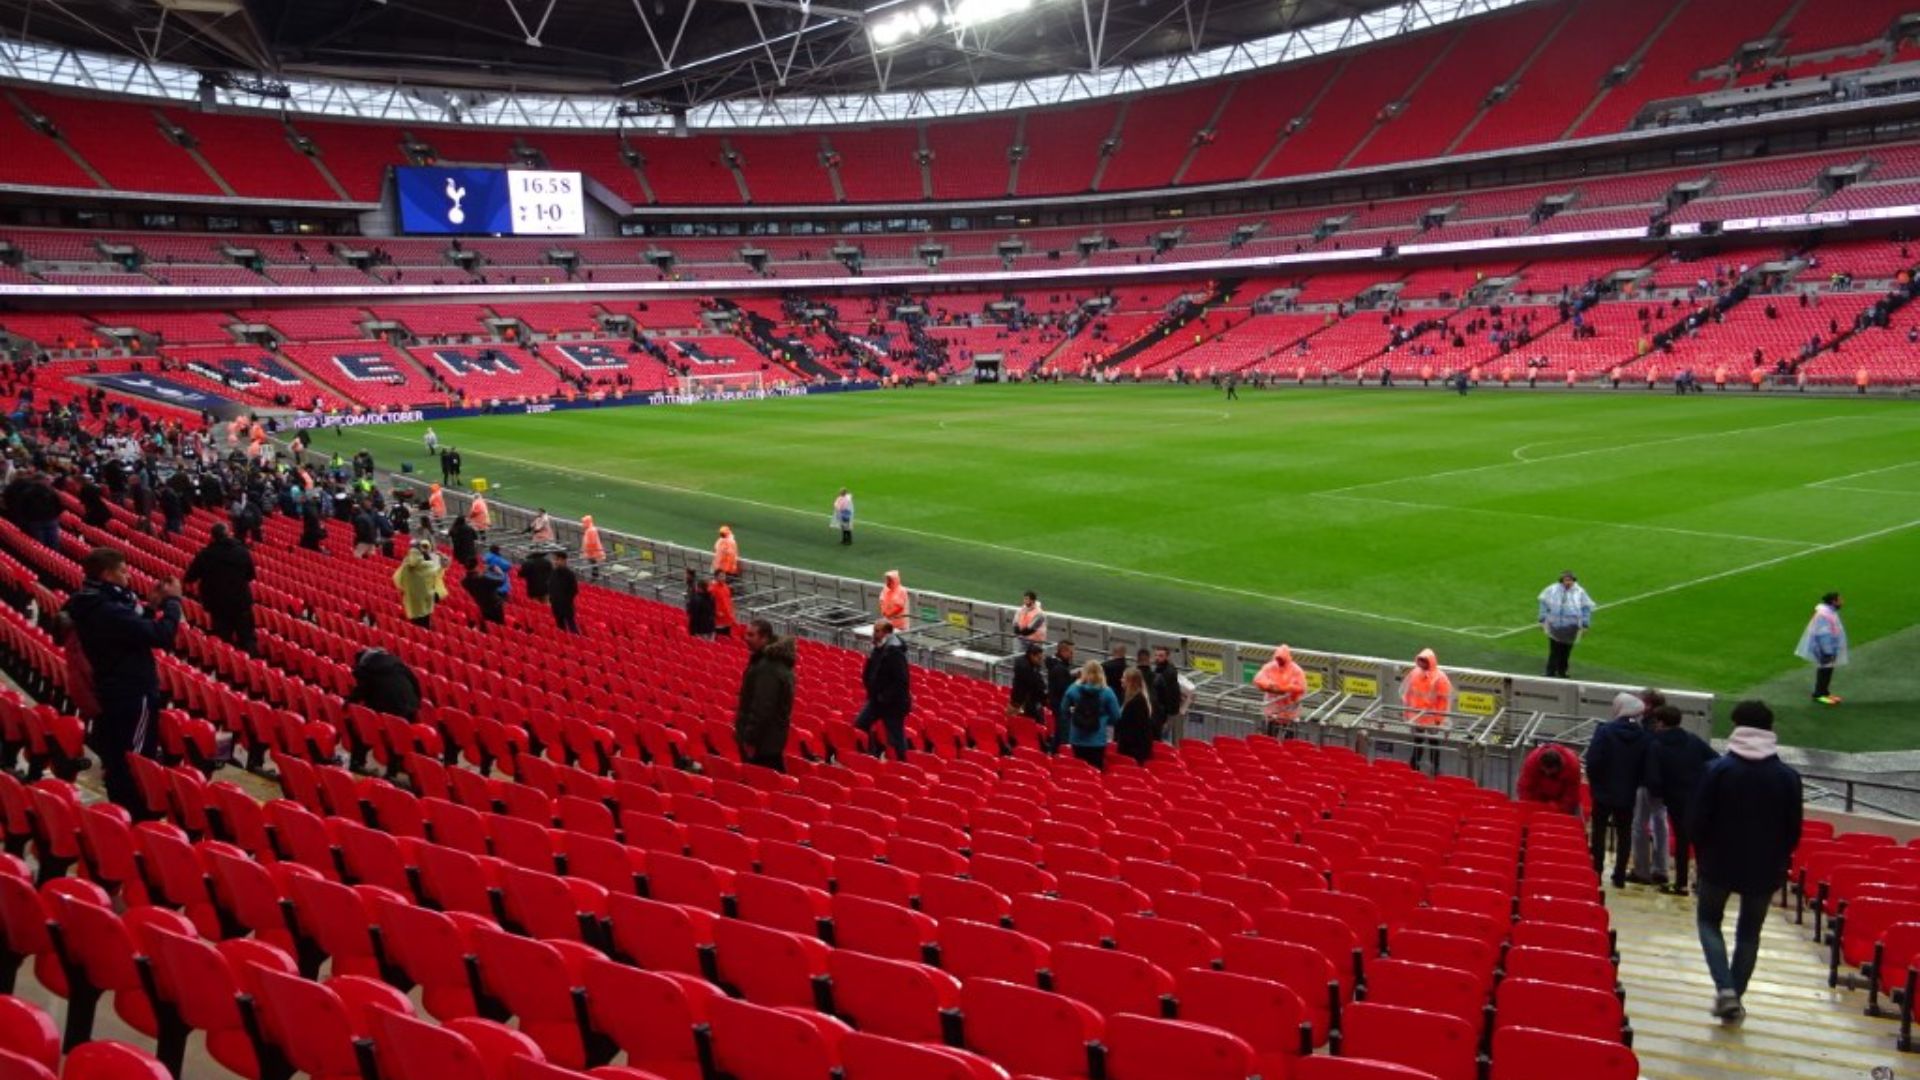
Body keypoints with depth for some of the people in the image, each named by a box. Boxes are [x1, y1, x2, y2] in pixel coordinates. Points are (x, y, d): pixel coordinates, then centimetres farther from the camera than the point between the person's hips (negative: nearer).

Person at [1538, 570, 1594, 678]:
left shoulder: (1580, 592, -1)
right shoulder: (1552, 590, -2)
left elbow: (1586, 608, 3)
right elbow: (1544, 604, 5)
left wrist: (1585, 625, 1)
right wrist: (1542, 620, 4)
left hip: (1570, 628, 1)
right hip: (1554, 626, -1)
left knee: (1565, 652, 9)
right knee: (1554, 651, -3)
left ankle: (1562, 672, 24)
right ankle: (1550, 673, 4)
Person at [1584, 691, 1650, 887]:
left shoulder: (1605, 730, -14)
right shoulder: (1642, 735, -3)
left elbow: (1593, 760, -17)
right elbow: (1644, 766, -1)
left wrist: (1594, 783, -3)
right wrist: (1633, 784, 10)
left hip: (1604, 791, -3)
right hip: (1628, 793, 3)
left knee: (1599, 832, 9)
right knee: (1624, 834, 11)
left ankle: (1597, 873, 10)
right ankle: (1619, 876, 13)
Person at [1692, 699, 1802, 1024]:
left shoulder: (1718, 769, -12)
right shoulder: (1788, 776, -5)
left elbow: (1698, 821, -11)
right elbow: (1794, 830, 0)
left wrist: (1704, 850, 8)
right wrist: (1777, 859, 17)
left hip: (1719, 863, -2)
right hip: (1764, 868, 2)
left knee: (1709, 920, 16)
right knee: (1749, 934, 16)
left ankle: (1725, 988, -3)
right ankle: (1734, 999, 17)